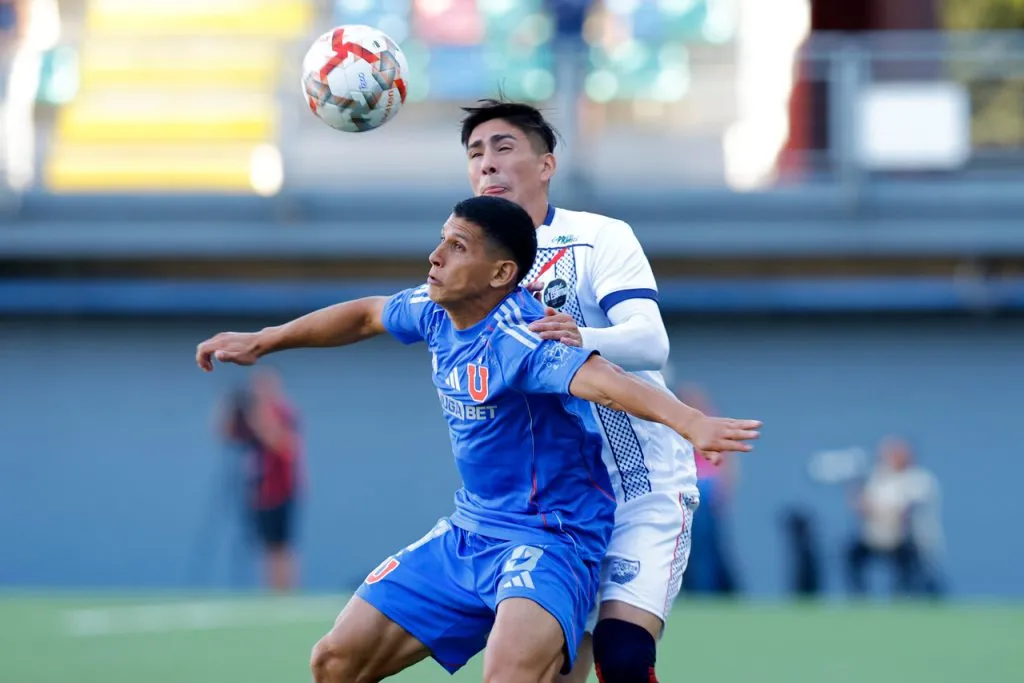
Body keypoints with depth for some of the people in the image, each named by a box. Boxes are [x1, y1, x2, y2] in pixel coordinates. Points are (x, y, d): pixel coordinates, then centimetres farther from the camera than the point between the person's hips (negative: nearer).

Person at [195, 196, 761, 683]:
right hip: (468, 533, 9)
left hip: (549, 539, -9)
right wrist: (261, 341, 28)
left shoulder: (518, 339, -25)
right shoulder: (435, 312, 1)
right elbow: (365, 315, 22)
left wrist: (689, 420, -60)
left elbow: (601, 379, -43)